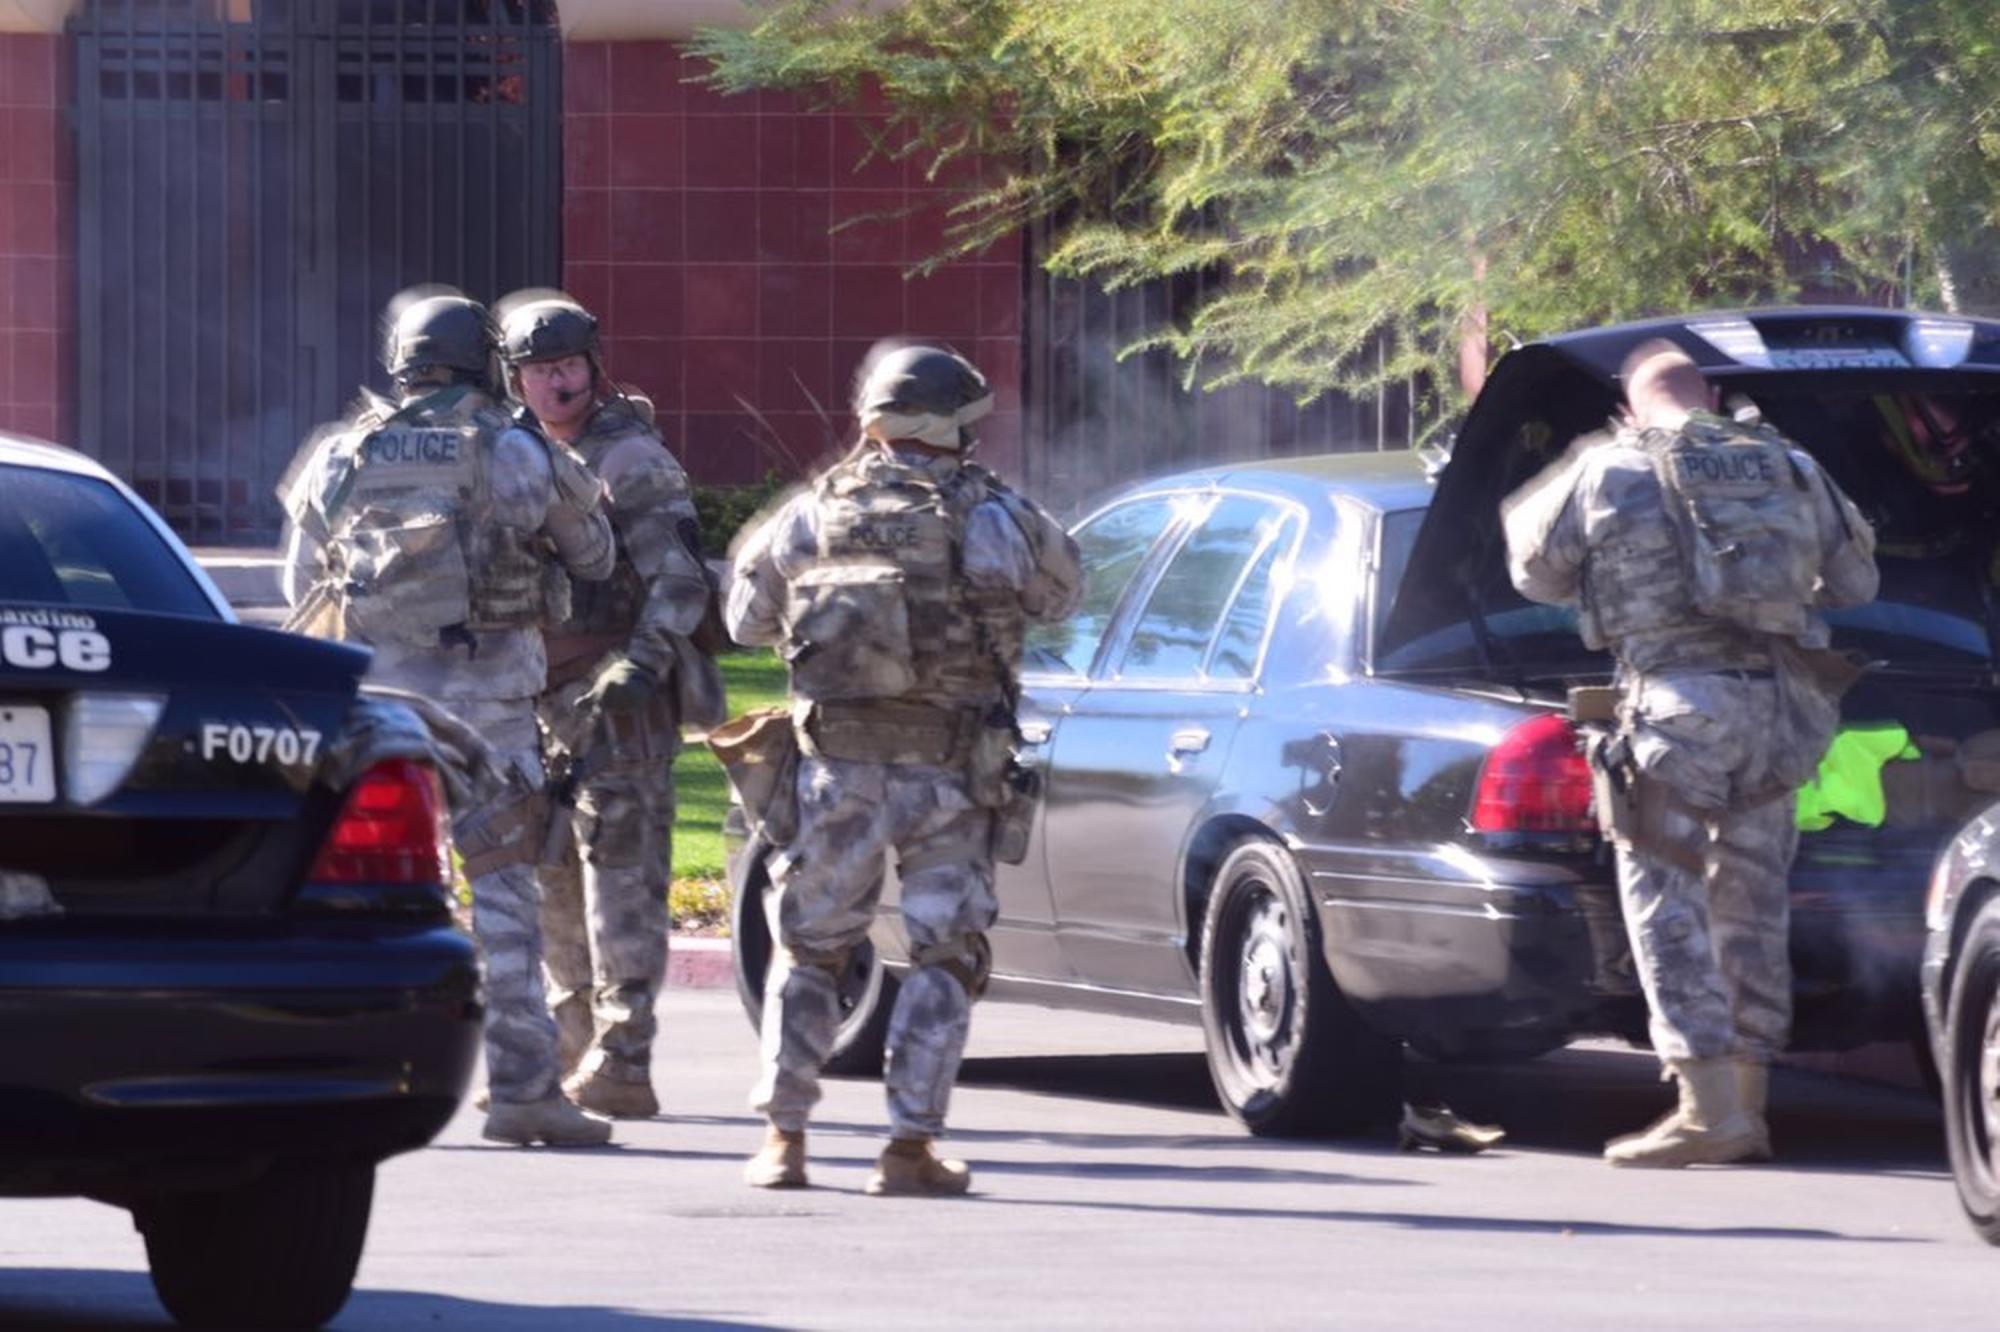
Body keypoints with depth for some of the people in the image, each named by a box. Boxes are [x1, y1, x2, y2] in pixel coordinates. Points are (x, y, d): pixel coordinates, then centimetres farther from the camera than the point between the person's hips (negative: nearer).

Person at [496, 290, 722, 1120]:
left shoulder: (630, 461, -6)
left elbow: (681, 579, -12)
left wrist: (640, 665, -24)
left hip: (616, 702, -8)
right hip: (540, 701, 8)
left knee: (621, 879, -12)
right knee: (552, 882, 10)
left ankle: (622, 1064, -16)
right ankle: (576, 1056, 17)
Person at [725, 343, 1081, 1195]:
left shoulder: (813, 516, 1)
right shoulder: (991, 520, -6)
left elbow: (746, 618, 12)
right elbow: (1060, 592, 9)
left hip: (838, 772, 2)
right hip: (950, 775, -2)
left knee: (807, 951, 15)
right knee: (946, 959, 6)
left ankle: (783, 1139, 10)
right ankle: (909, 1148, -2)